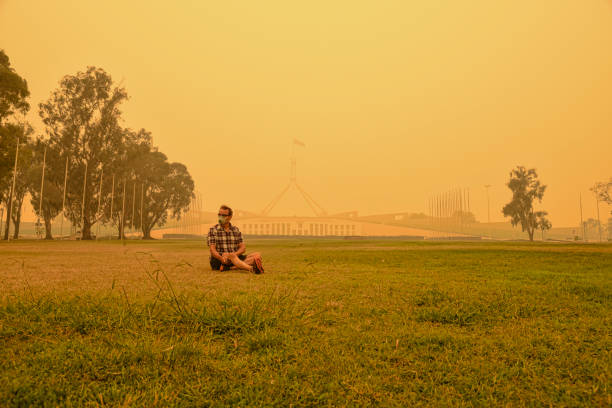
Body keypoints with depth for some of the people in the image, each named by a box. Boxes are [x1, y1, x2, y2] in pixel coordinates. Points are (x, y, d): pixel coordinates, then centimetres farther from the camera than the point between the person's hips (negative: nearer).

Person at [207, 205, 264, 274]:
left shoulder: (236, 230, 14)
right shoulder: (213, 230, 4)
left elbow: (243, 248, 6)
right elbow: (212, 250, -7)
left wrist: (235, 254, -17)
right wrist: (221, 258, -28)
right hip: (218, 259, -4)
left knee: (257, 255, -18)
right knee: (232, 256, -37)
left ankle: (230, 267, -37)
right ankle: (252, 268, -63)